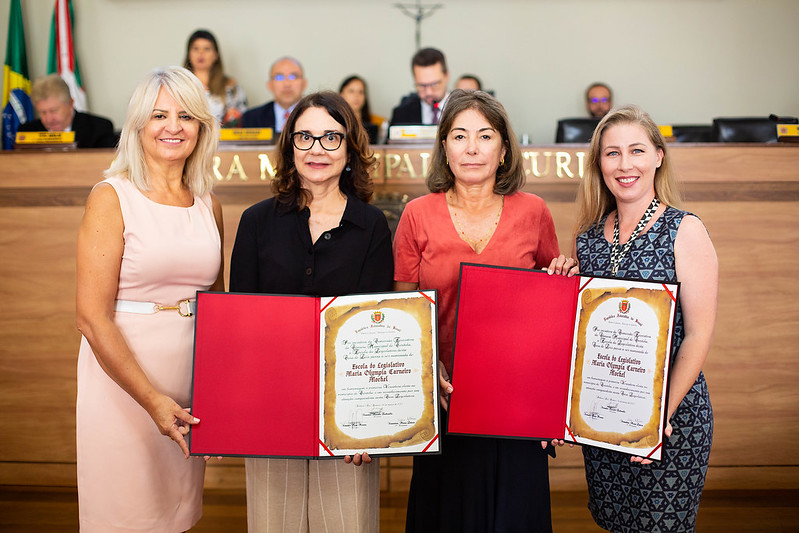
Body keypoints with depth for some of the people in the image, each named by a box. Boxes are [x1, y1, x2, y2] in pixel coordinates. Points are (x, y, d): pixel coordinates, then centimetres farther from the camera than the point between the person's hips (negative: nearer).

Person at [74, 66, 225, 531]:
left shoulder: (208, 205, 8)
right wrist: (151, 398, -17)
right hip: (123, 379, -4)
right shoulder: (112, 198, -7)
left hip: (192, 382, 5)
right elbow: (92, 317, -12)